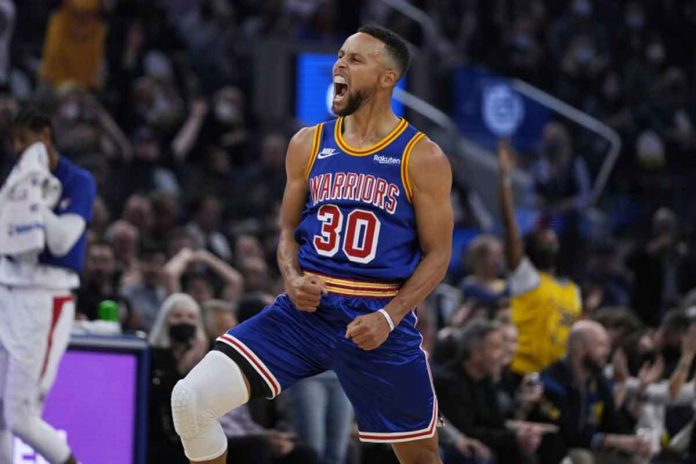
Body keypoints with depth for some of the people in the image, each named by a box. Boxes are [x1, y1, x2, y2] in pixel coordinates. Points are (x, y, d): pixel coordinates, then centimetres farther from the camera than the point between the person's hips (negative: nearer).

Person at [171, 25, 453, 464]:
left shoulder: (422, 158, -4)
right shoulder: (309, 144, 8)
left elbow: (437, 253, -2)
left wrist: (388, 317, -15)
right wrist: (292, 280, -5)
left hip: (377, 319, -3)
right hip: (306, 310, 3)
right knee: (192, 398, -14)